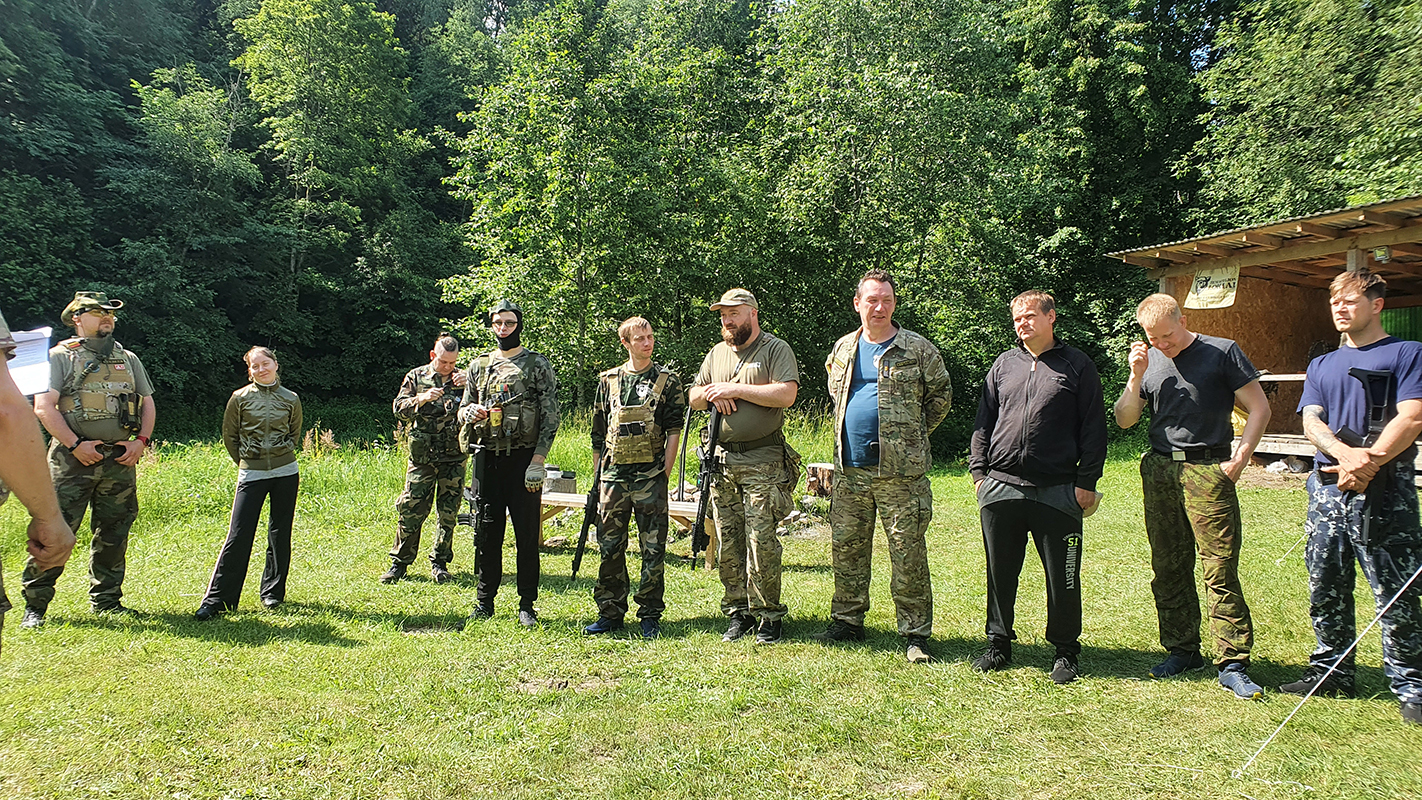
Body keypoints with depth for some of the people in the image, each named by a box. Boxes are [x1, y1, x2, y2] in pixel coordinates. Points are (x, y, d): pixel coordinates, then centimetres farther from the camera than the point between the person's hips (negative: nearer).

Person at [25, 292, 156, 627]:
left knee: (114, 533, 9)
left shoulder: (128, 359, 16)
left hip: (120, 459, 4)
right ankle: (35, 604, 4)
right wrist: (75, 444, -14)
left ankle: (107, 601, 19)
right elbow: (44, 406, -6)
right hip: (73, 458, -4)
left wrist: (140, 441, 3)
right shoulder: (60, 356, 1)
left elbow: (148, 404, 18)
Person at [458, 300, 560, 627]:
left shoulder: (538, 365, 0)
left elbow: (550, 417, -5)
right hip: (487, 459, 4)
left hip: (524, 459, -4)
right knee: (486, 532, 9)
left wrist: (537, 461, -14)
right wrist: (471, 413, -7)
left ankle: (527, 604, 11)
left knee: (527, 533, 1)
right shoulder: (479, 366, 14)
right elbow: (463, 410, 19)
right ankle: (484, 601, 20)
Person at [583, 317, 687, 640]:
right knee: (610, 546, 7)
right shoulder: (609, 381, 10)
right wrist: (599, 474, 10)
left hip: (650, 474, -3)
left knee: (653, 550, 1)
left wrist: (665, 472, -7)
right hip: (614, 474, 3)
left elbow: (674, 431, 0)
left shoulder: (668, 380, 3)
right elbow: (598, 433, 14)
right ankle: (610, 612, 18)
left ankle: (650, 615, 12)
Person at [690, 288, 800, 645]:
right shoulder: (716, 354, 18)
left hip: (763, 463, -6)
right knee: (728, 544, 7)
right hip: (722, 461, 6)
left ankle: (769, 616, 4)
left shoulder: (776, 349, -1)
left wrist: (735, 389, -12)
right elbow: (694, 399, 21)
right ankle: (739, 612, 17)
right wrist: (712, 394, -2)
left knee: (761, 542, -8)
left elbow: (786, 394, -15)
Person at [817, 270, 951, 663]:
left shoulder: (918, 350, -1)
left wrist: (913, 436, 7)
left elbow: (941, 395, 8)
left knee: (908, 555, -1)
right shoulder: (842, 350, 11)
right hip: (849, 471, 4)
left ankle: (915, 633, 10)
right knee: (846, 549, 11)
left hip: (901, 472, -4)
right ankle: (847, 620, 26)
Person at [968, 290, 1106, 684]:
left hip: (1058, 492, -3)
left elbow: (1094, 428, 3)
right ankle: (998, 643, 24)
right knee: (1000, 573, 10)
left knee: (1062, 577, 4)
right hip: (1001, 486, 3)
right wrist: (979, 471, 7)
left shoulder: (1078, 366, 4)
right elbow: (983, 423, 16)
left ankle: (1065, 650, 20)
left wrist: (1086, 481, -3)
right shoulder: (1003, 366, 14)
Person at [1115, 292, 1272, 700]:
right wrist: (1136, 377, -1)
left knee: (1221, 570, -7)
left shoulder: (1222, 352, 1)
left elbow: (1259, 409, 1)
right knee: (1168, 568, 8)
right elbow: (1124, 420, 12)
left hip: (1208, 471, -4)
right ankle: (1182, 650, 21)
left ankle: (1233, 663, -1)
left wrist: (1241, 455, -10)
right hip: (1159, 470, 5)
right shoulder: (1149, 361, 13)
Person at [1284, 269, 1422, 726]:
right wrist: (1347, 454, -14)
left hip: (1384, 489, -5)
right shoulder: (1321, 366, 19)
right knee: (1325, 590, 10)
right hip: (1328, 487, 5)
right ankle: (1331, 672, 23)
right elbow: (1311, 422, 5)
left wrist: (1368, 463, -17)